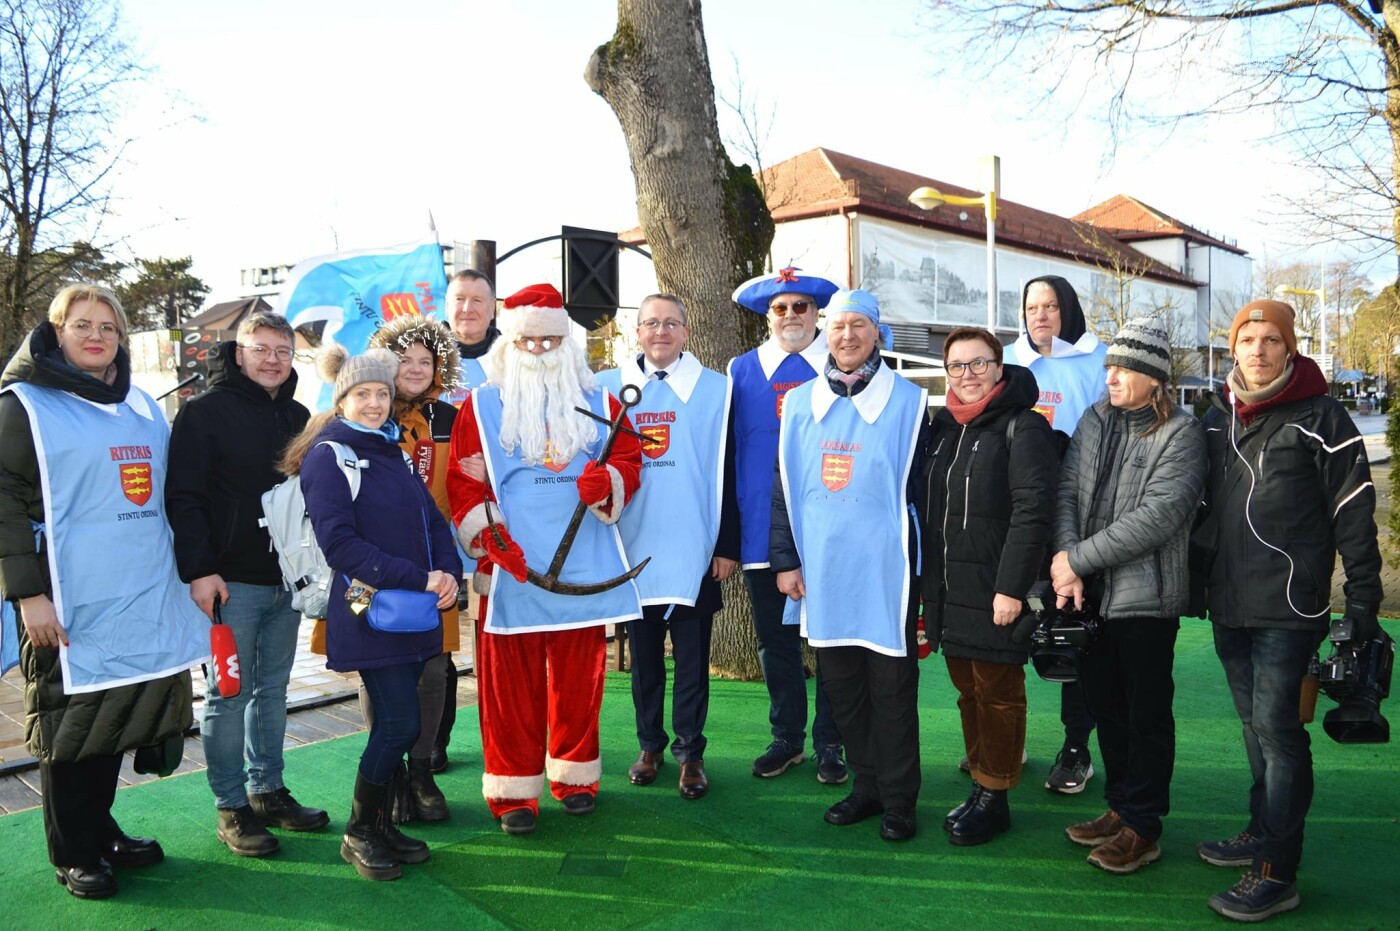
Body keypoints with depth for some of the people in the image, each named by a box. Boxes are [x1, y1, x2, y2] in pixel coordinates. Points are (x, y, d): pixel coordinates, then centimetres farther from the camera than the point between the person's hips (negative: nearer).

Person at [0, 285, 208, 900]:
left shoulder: (142, 405, 15)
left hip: (142, 599, 6)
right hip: (72, 602, -6)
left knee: (119, 716, 14)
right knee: (70, 722, 4)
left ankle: (100, 832, 30)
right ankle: (72, 855, 18)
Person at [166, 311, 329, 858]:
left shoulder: (297, 416, 12)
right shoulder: (205, 412, -5)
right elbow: (182, 496, -11)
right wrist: (199, 569, -18)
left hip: (287, 579, 6)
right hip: (231, 582, -6)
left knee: (273, 689, 14)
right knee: (230, 694, 2)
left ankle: (268, 791, 25)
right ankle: (231, 807, 13)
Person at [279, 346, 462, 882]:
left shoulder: (393, 450, 15)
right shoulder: (328, 455, -7)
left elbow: (433, 520, 14)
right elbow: (338, 541, -16)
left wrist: (448, 572, -7)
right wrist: (418, 578, -20)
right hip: (369, 612, -7)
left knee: (395, 724, 11)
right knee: (401, 724, -8)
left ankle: (380, 823, 26)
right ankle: (358, 834, 11)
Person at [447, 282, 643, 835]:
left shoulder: (597, 402, 11)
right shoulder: (481, 406, 5)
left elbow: (630, 459, 11)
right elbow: (464, 480, 0)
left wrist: (609, 481, -11)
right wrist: (488, 532, -14)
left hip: (584, 567, 2)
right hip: (511, 569, -2)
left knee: (578, 677, 9)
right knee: (511, 683, 2)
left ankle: (575, 776, 26)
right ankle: (513, 792, 14)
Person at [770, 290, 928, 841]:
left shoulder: (908, 402, -1)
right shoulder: (801, 403, 8)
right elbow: (785, 487, 10)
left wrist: (920, 563, -3)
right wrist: (785, 559, 5)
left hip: (886, 569, -3)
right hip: (821, 570, 4)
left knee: (891, 687, 4)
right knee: (840, 685, 12)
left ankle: (898, 800, 18)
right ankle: (867, 785, 28)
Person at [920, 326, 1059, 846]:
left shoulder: (1022, 427, -9)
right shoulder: (943, 426, 13)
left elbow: (1033, 511, -16)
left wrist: (1011, 587, -20)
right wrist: (928, 580, 12)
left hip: (996, 593, -7)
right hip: (948, 590, 7)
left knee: (998, 692, 4)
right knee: (968, 690, 15)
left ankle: (995, 799, 17)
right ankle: (979, 783, 29)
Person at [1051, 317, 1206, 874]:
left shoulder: (1181, 434, -9)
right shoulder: (1095, 421, 8)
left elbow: (1156, 518, -19)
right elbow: (1066, 493, 0)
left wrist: (1078, 558, -18)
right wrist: (1067, 564, -15)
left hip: (1146, 597, -5)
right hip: (1090, 595, 6)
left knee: (1147, 714, 6)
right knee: (1106, 706, 16)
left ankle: (1142, 827, 18)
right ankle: (1120, 807, 32)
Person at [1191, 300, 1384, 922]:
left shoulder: (1319, 417, -6)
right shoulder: (1218, 418, 12)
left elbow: (1354, 511, -7)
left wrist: (1363, 597, -9)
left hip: (1289, 604, -6)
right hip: (1230, 603, 6)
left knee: (1275, 725, -6)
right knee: (1255, 723, 15)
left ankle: (1277, 872, 1)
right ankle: (1263, 831, 29)